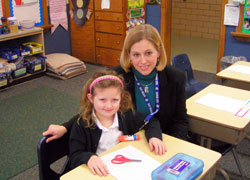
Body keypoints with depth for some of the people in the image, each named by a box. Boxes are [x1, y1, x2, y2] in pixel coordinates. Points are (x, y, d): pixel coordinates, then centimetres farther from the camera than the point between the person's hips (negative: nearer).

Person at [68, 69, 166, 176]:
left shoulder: (126, 114, -1)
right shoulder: (81, 123, -11)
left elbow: (151, 122, 11)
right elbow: (74, 157, -13)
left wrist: (154, 136, -9)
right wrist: (89, 158, -33)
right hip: (99, 172, -1)